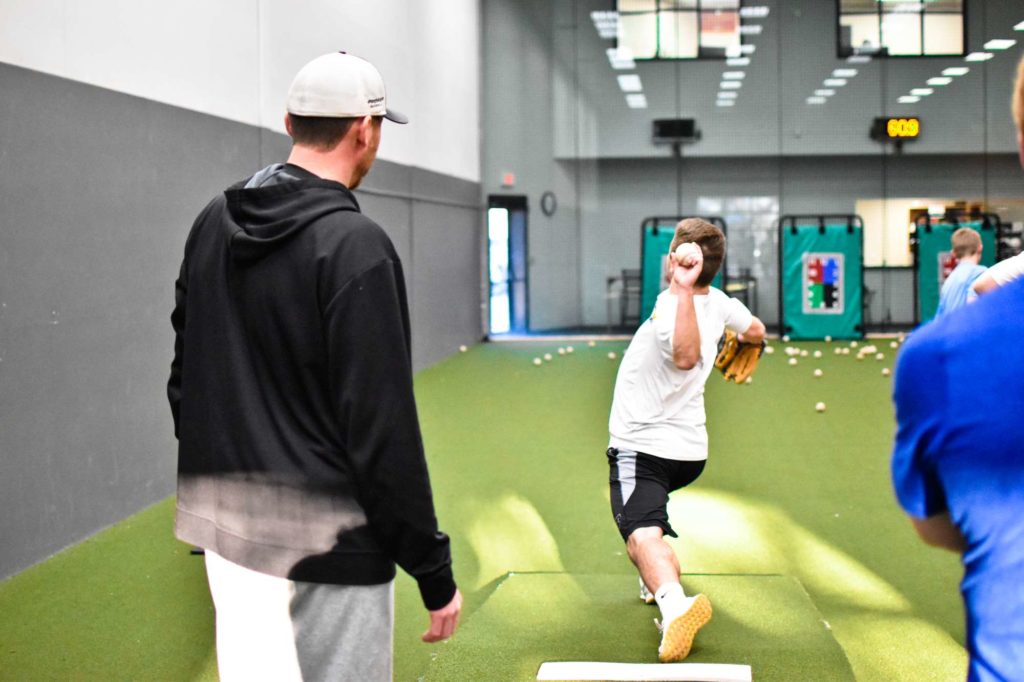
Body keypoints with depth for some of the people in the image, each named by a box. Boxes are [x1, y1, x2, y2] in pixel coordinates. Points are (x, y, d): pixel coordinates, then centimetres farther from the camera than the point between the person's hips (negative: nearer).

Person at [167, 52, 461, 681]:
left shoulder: (212, 224, 8)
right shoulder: (355, 244, -15)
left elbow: (185, 376, 14)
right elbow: (382, 424, -18)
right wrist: (435, 571, -12)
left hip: (222, 518, 8)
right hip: (323, 535, -8)